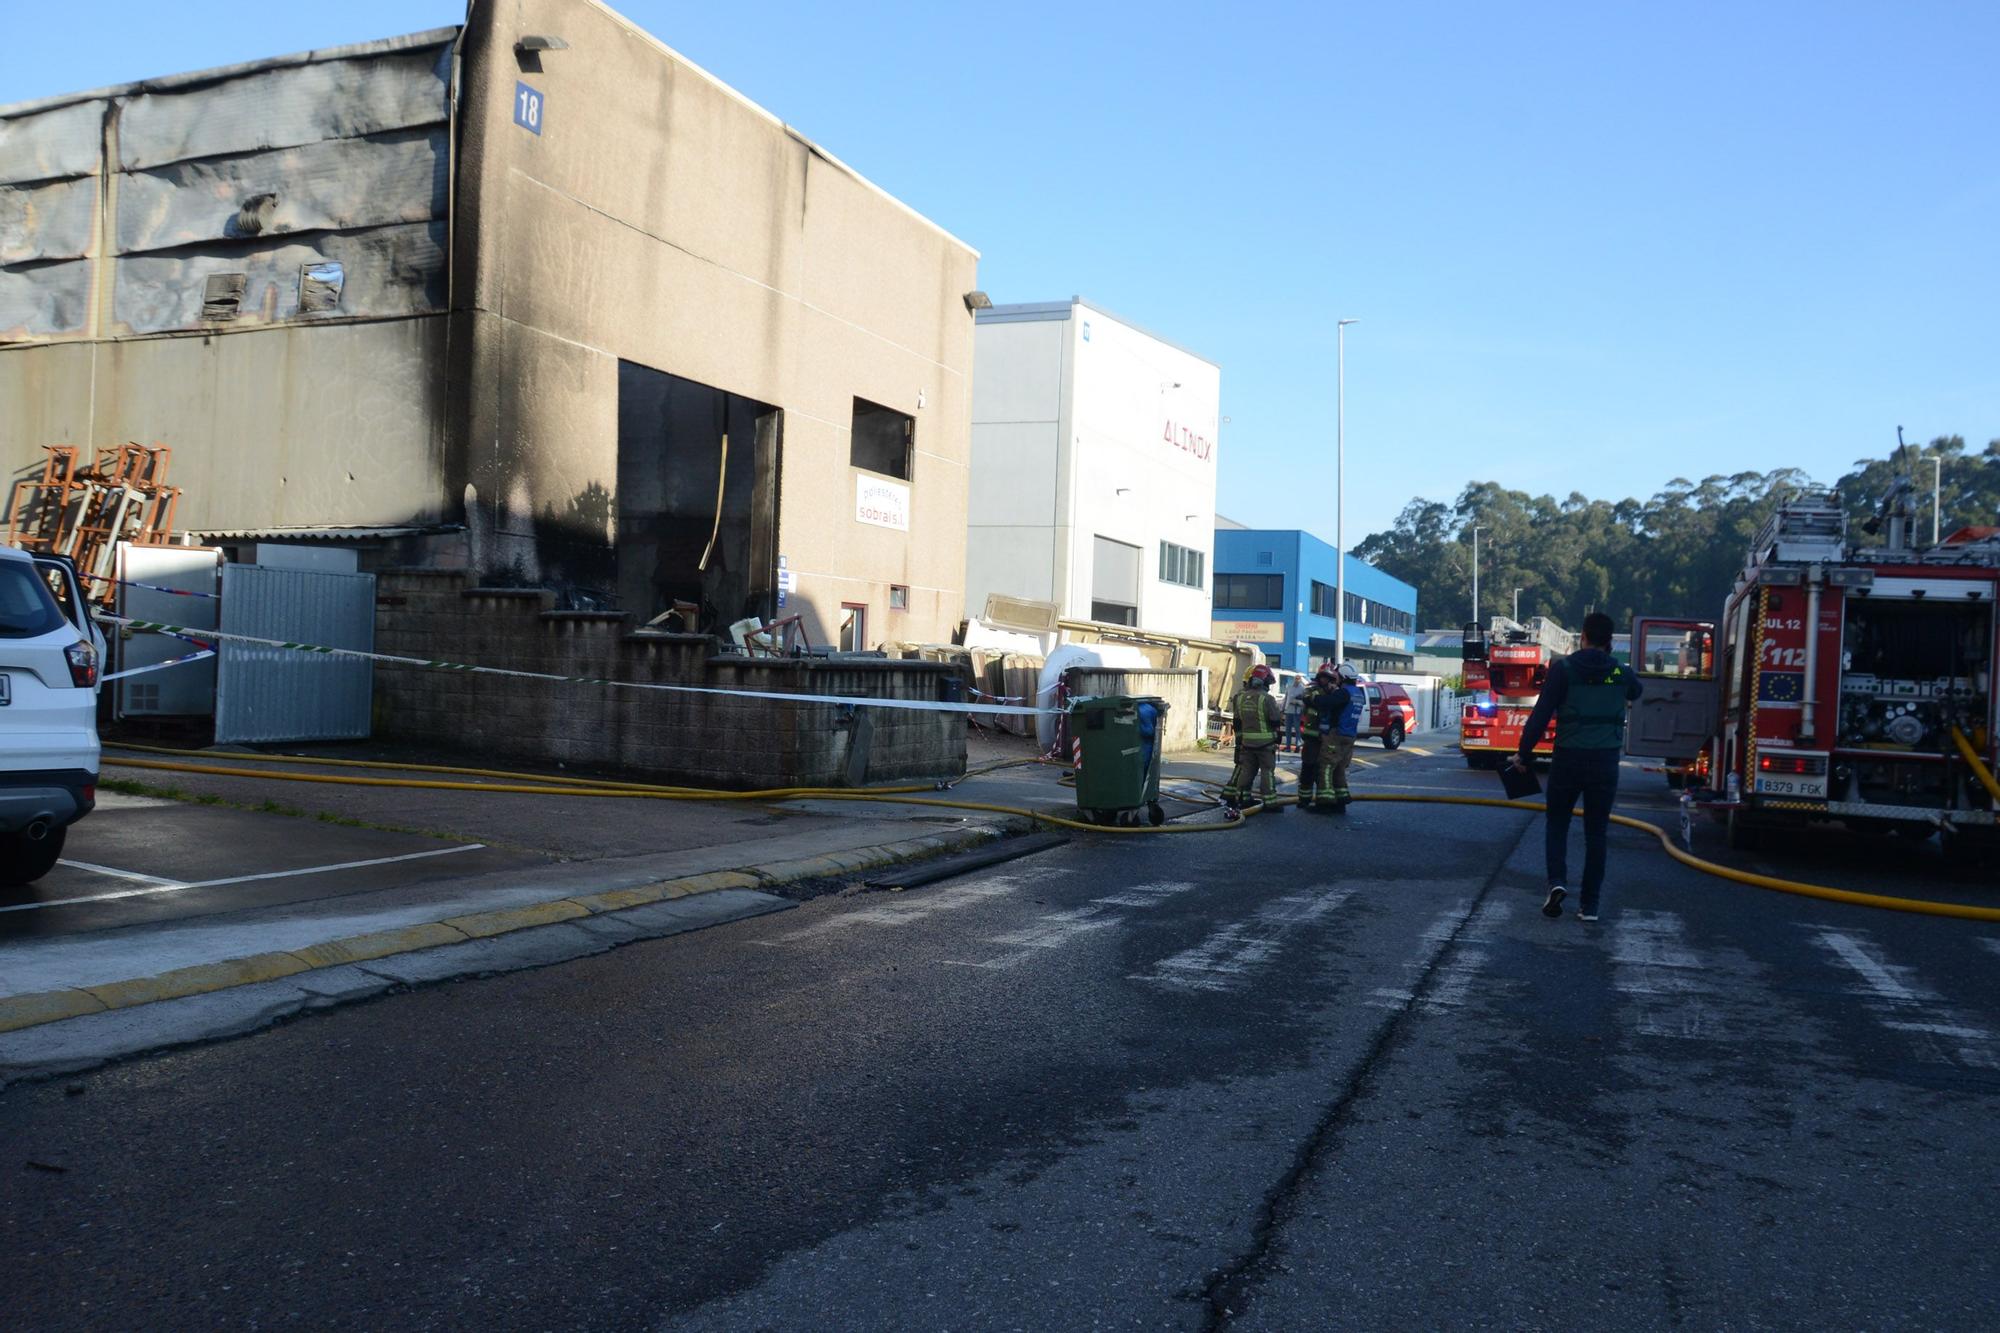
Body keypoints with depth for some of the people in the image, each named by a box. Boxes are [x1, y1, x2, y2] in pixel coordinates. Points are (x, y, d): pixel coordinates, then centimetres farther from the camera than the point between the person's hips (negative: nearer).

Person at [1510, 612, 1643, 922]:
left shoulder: (1563, 669, -8)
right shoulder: (1621, 673, 2)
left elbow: (1541, 715, -10)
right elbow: (1636, 690, 28)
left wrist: (1523, 754, -2)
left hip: (1568, 759, -2)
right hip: (1605, 762, 2)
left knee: (1557, 824, 14)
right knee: (1596, 833, 10)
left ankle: (1557, 881, -8)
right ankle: (1589, 904, 10)